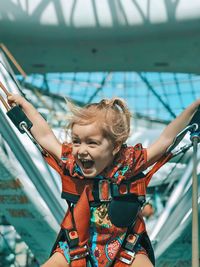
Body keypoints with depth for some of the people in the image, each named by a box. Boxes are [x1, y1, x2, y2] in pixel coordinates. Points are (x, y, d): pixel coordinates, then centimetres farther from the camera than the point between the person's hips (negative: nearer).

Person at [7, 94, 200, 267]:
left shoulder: (131, 164, -12)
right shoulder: (70, 164, -7)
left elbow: (166, 139, -7)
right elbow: (45, 136, 4)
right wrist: (24, 103, 13)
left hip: (124, 248, -2)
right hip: (76, 248, 2)